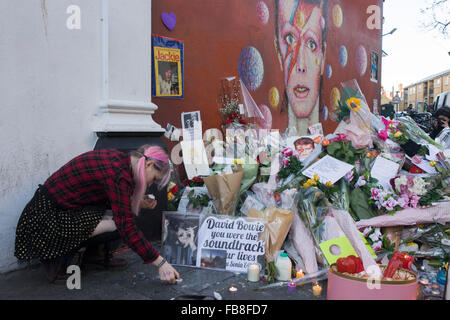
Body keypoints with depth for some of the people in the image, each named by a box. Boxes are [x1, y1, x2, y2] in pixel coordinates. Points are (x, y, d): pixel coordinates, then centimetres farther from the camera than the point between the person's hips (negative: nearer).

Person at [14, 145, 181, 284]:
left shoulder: (118, 159, 3)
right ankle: (57, 263, -3)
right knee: (116, 226, -18)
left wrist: (136, 203, 5)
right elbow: (127, 227, -27)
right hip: (47, 220, -9)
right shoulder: (118, 175, -24)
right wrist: (161, 263, -24)